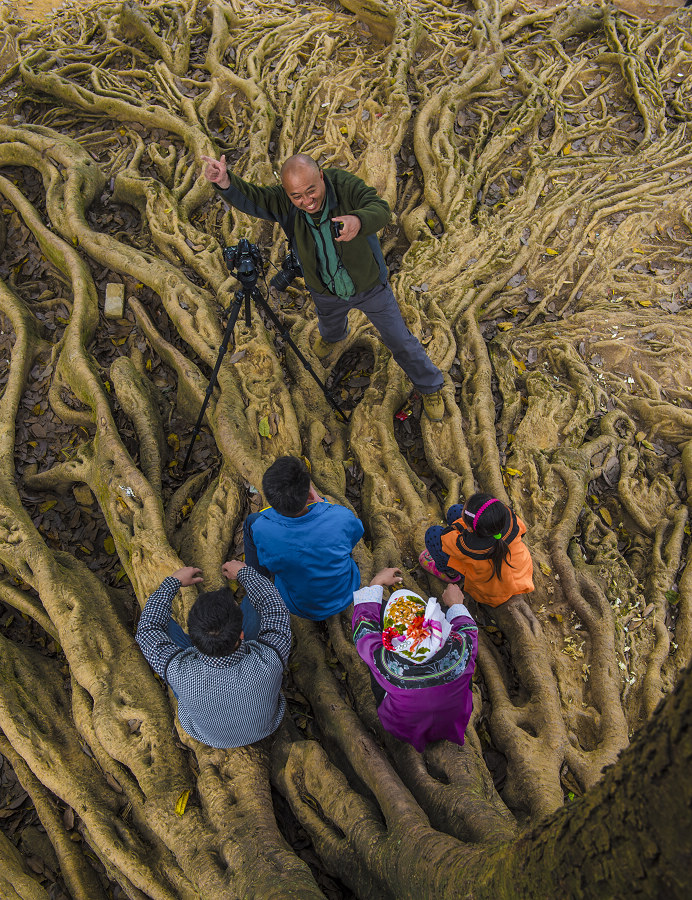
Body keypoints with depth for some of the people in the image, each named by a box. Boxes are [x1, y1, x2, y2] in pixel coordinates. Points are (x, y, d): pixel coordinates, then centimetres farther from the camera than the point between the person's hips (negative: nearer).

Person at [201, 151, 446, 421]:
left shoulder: (345, 185, -30)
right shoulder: (284, 202, -23)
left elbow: (380, 210, -45)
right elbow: (249, 198, -36)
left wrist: (358, 220, -68)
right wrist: (225, 181, -58)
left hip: (370, 285, -3)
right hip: (327, 293, 3)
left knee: (399, 340, 8)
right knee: (330, 327, 34)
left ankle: (430, 387, 32)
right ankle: (331, 336, 74)